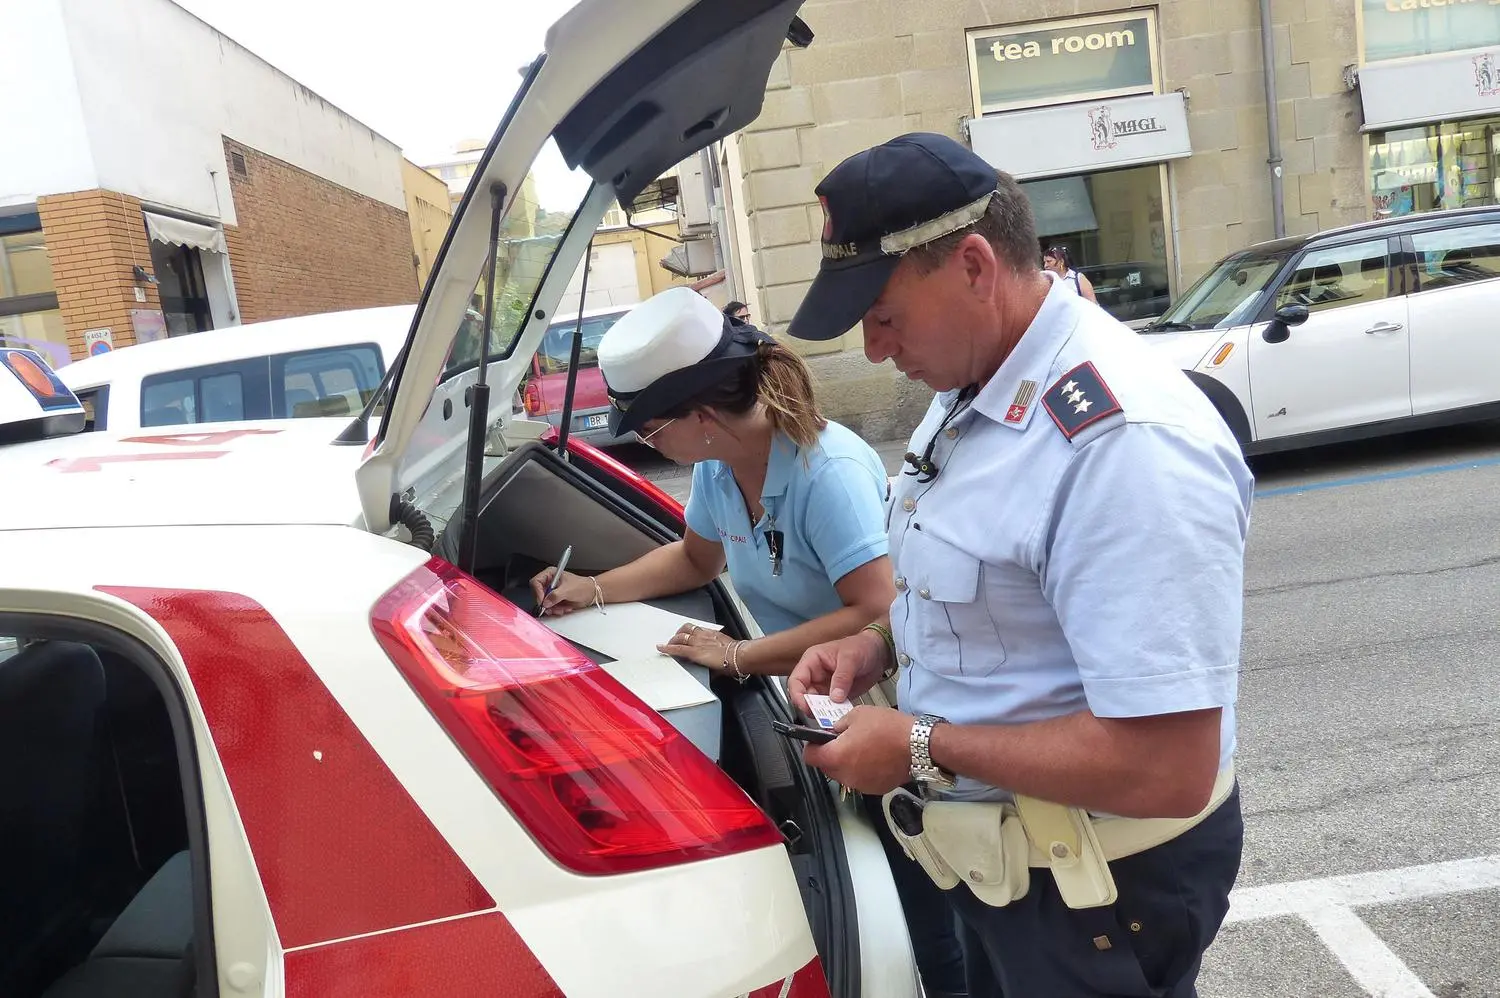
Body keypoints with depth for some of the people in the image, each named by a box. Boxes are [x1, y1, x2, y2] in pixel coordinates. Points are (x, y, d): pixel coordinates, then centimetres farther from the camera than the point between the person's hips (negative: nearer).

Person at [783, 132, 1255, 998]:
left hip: (1099, 884, -8)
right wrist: (880, 646, -3)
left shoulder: (1124, 441, -31)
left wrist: (922, 748, -24)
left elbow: (1169, 770, -32)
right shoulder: (975, 390, 0)